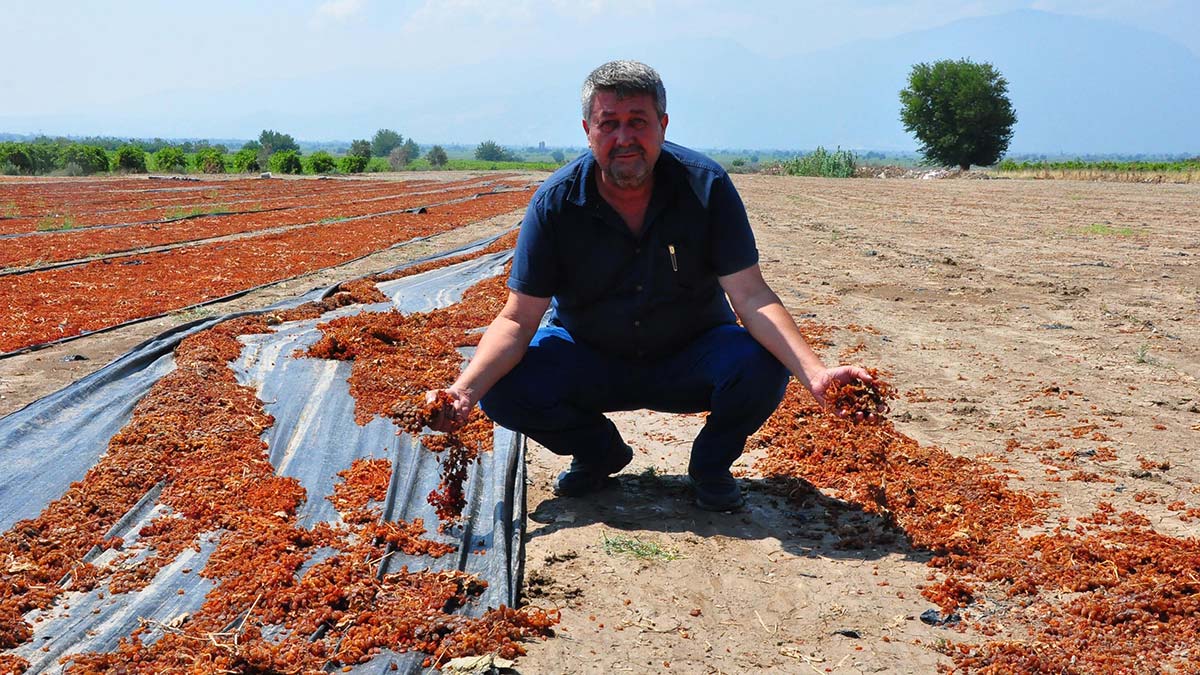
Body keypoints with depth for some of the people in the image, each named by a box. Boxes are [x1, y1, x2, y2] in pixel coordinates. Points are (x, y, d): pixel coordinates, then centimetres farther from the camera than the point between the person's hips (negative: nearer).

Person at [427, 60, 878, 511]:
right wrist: (464, 389, -34)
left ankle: (709, 466, 3)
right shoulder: (554, 203, -16)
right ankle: (600, 453, 9)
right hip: (589, 360, 1)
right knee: (503, 389, -24)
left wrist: (815, 373, -35)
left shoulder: (706, 186, -17)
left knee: (761, 367, -31)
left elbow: (751, 296, -20)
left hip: (691, 361, -1)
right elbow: (518, 319, -16)